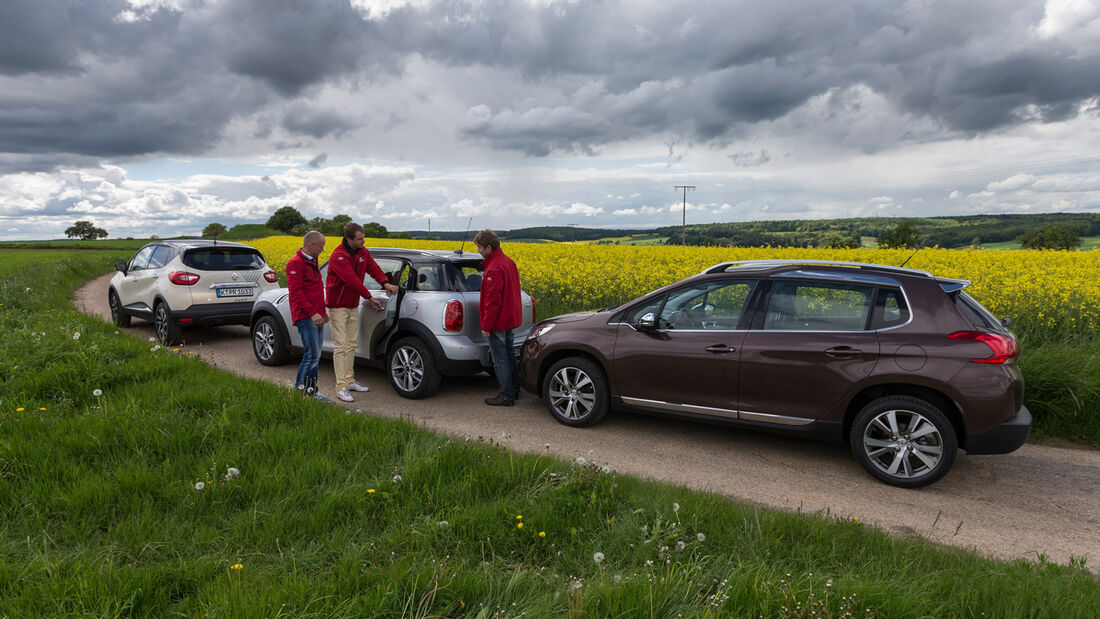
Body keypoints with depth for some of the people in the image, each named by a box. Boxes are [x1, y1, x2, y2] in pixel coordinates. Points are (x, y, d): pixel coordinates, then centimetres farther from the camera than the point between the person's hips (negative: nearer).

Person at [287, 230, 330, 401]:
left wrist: (322, 310, 25)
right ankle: (298, 390, -3)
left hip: (316, 317, 10)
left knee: (315, 355, 10)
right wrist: (312, 312, -25)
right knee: (312, 355, -12)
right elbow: (296, 292, -19)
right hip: (305, 317, -10)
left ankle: (312, 391, 16)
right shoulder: (296, 263, -11)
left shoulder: (312, 262, 19)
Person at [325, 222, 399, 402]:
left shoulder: (363, 252, 4)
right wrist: (370, 298, -21)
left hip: (353, 305, 8)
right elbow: (352, 279, -24)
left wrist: (385, 283, -18)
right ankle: (341, 387, -8)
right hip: (338, 306, -8)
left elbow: (374, 268, 3)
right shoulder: (338, 256, -21)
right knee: (340, 346, -9)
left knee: (352, 344, 12)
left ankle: (350, 380, 21)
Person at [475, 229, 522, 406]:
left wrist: (486, 326, -18)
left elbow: (493, 300, -24)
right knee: (510, 356, 18)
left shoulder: (493, 269, -22)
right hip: (511, 319, 10)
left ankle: (506, 397, 7)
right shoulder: (509, 262, 9)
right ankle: (514, 391, 28)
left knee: (500, 360, 0)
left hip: (498, 323, -10)